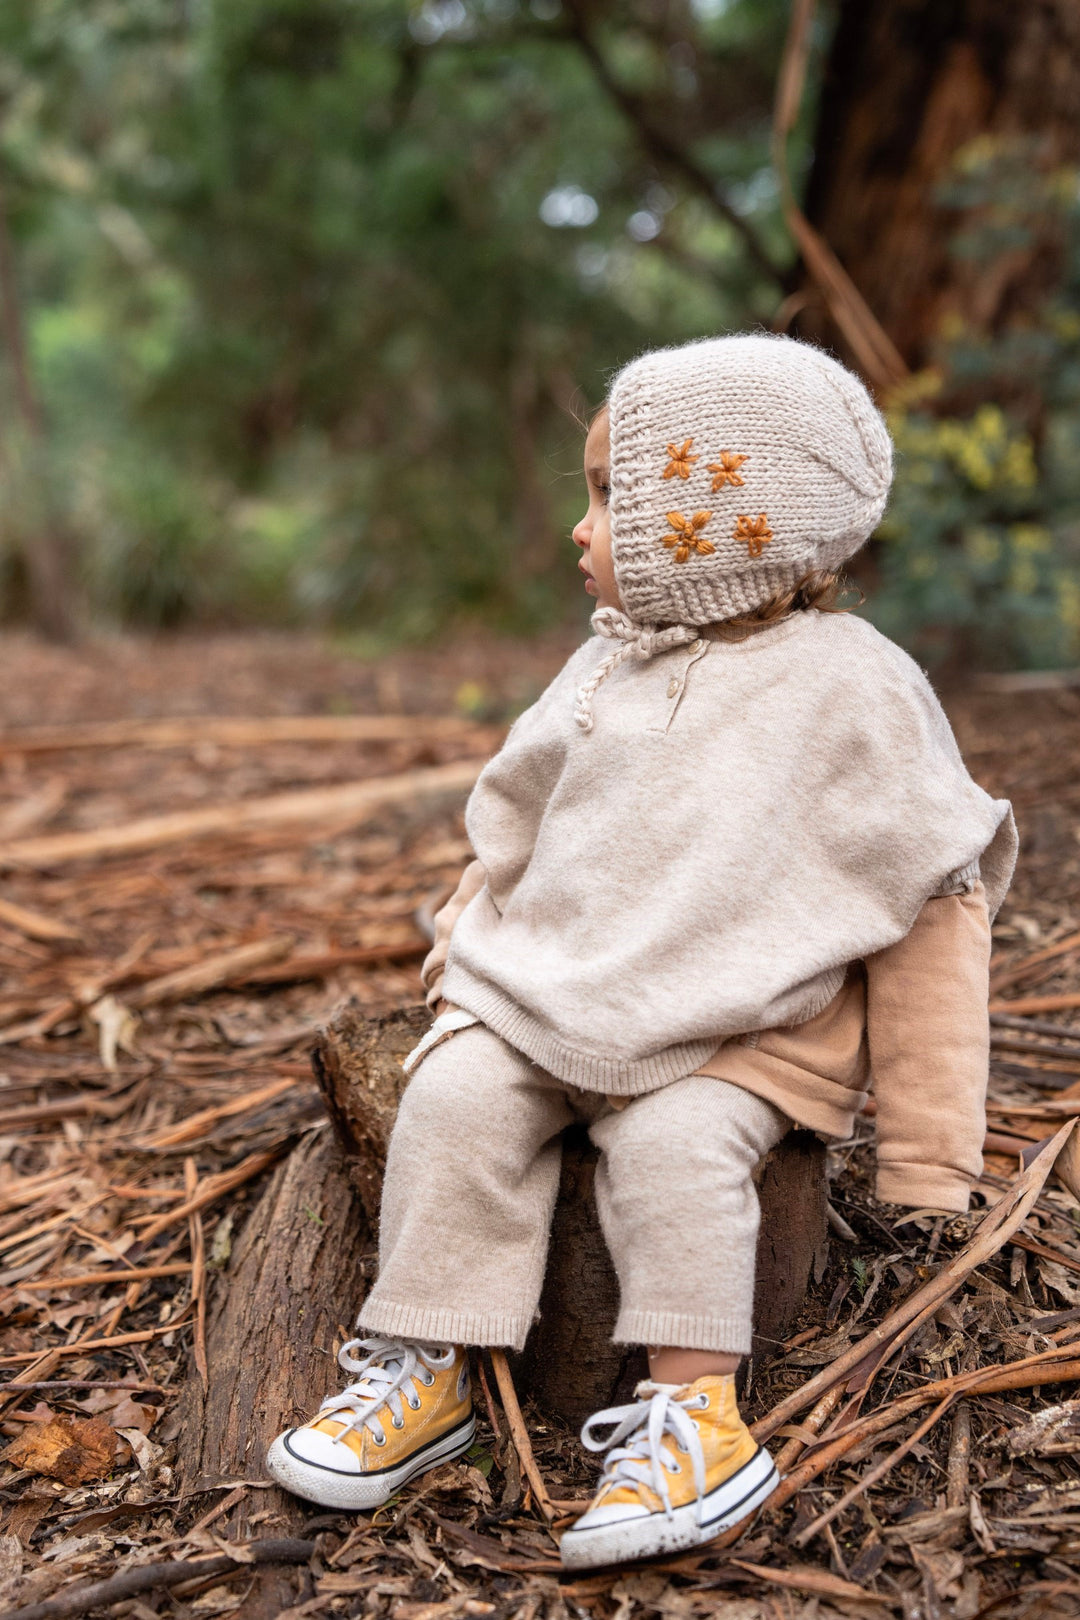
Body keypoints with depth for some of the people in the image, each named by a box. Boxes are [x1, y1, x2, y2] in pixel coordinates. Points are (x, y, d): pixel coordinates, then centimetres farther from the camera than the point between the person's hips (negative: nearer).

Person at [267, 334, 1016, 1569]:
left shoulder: (854, 689, -7)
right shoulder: (609, 665, 9)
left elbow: (935, 902, -4)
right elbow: (522, 818, 23)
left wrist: (925, 1140, -4)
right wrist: (473, 934, 9)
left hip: (746, 1027, -4)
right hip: (555, 988, 5)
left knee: (673, 1140, -30)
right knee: (454, 1096, -17)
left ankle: (694, 1411, -19)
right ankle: (425, 1371, -8)